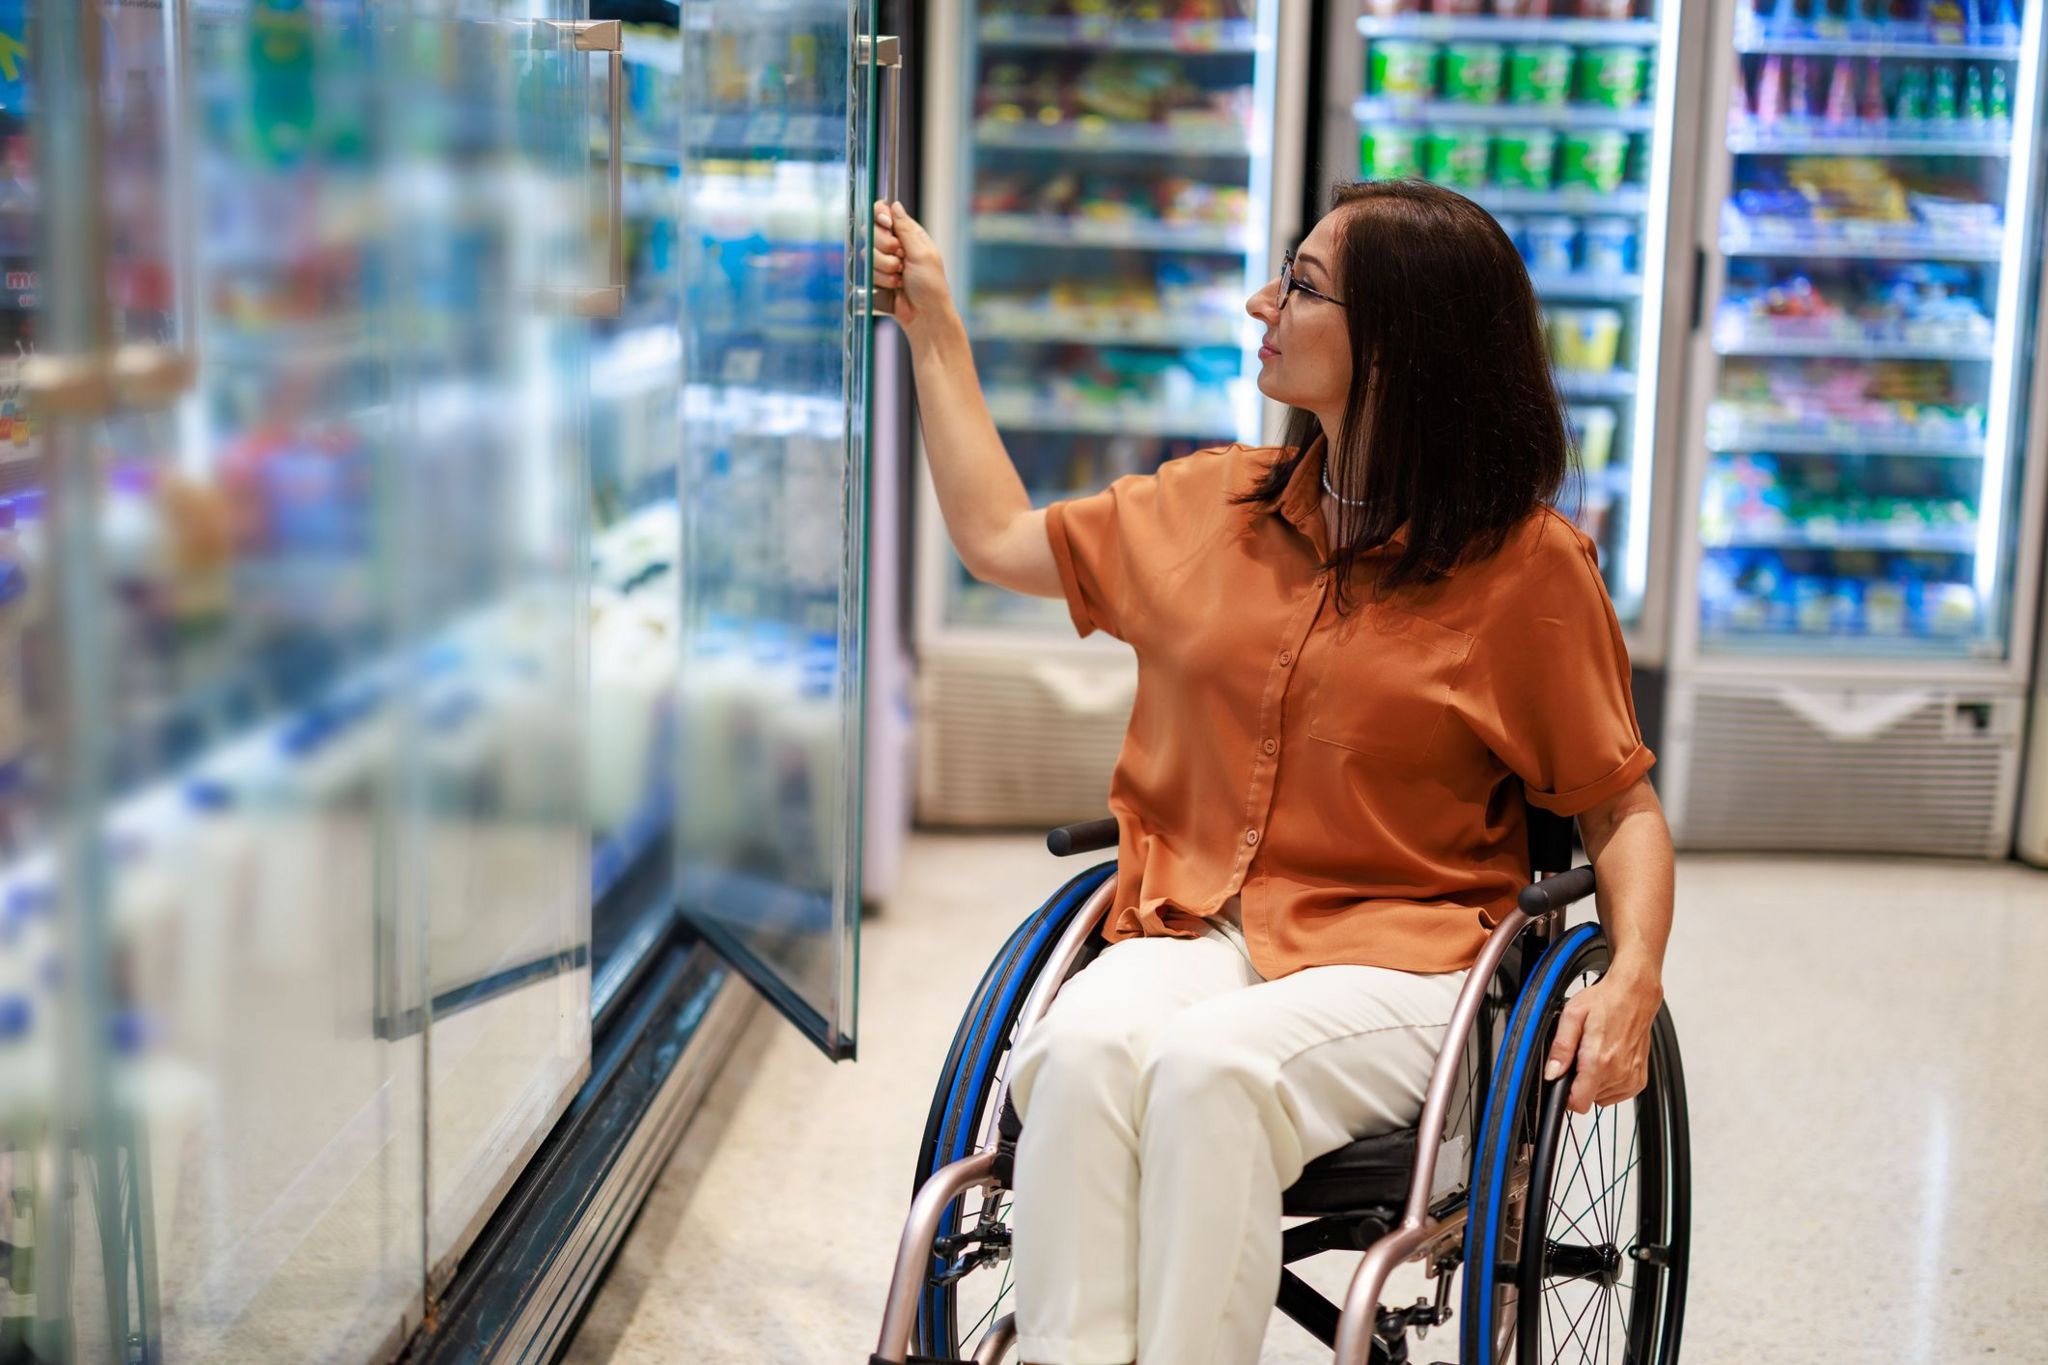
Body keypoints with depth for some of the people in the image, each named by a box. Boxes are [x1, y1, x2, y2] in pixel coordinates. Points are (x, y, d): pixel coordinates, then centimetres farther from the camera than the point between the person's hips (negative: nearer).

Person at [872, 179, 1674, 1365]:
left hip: (1397, 957, -4)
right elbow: (999, 538, 24)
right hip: (1193, 930, 4)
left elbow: (1623, 803, 3)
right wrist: (933, 324, 26)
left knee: (1211, 1067, -34)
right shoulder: (1217, 503, 13)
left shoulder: (1525, 562, -2)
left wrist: (1636, 975, -15)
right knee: (1084, 1047, -30)